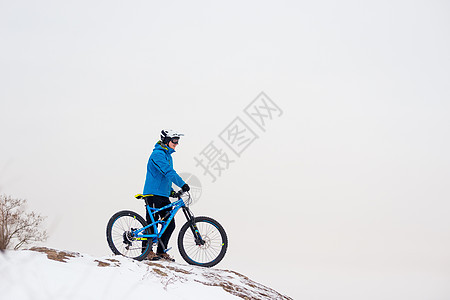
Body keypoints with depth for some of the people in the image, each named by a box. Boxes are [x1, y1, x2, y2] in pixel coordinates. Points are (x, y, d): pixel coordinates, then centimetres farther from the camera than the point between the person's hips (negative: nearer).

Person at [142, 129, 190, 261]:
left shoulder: (168, 155, 18)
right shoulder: (158, 154, -12)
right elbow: (168, 172, -24)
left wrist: (171, 190, 14)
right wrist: (182, 184, -25)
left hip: (164, 195, 9)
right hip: (153, 193, -9)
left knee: (170, 224, 4)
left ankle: (161, 251, 10)